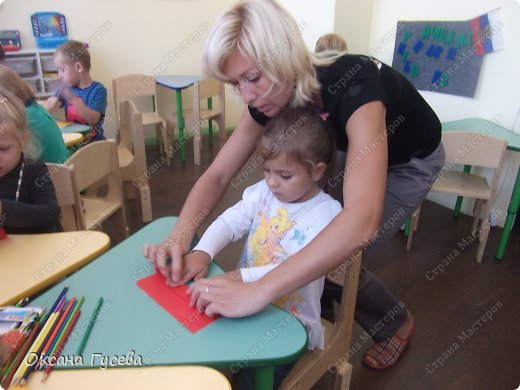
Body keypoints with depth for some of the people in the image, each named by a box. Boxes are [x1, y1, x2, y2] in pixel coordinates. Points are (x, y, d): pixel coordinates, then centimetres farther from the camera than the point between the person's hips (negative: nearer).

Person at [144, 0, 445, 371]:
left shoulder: (353, 85, -42)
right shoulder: (270, 97, -21)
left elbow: (362, 221, -54)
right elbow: (217, 175, -17)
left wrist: (259, 291, -56)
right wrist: (180, 236, -34)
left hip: (411, 161, -5)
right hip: (354, 150, 6)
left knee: (339, 259, -10)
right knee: (308, 245, 4)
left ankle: (396, 323, 20)